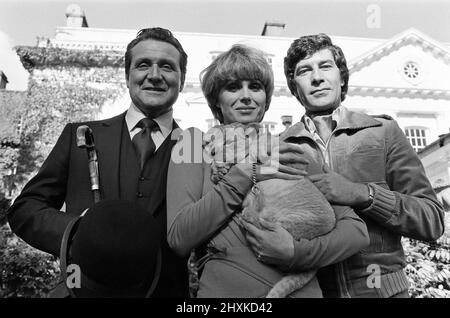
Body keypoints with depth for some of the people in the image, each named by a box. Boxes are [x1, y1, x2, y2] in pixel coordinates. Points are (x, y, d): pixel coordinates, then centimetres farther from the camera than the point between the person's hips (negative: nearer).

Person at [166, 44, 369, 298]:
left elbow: (357, 230, -3)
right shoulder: (195, 147, -2)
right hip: (225, 288, -1)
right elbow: (179, 239, -12)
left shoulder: (293, 154, 2)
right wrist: (243, 175, -17)